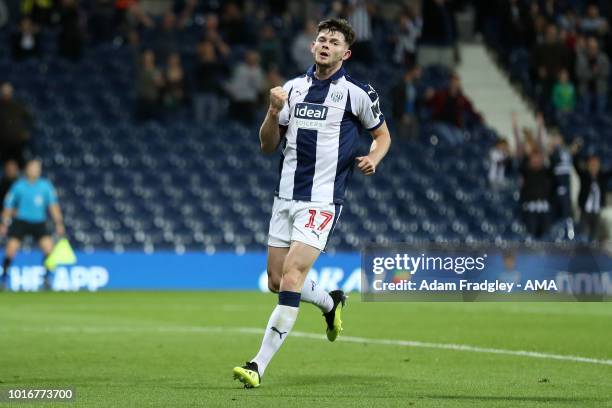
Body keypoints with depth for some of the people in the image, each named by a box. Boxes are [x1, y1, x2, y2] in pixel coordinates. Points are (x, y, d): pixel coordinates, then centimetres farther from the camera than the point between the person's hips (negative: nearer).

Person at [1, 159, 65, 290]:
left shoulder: (46, 186, -1)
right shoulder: (19, 186, -4)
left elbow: (53, 205, -2)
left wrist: (59, 223, -11)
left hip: (39, 223, 1)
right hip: (20, 221, -1)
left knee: (49, 248, -13)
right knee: (11, 250, -13)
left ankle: (47, 279, 4)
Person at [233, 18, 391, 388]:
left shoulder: (357, 93, -3)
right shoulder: (293, 88, 9)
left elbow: (382, 135, 11)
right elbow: (269, 146, 10)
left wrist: (372, 159, -10)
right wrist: (273, 111, -8)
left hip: (322, 201, -6)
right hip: (286, 197, 6)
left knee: (291, 278, -17)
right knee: (277, 282, 10)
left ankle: (259, 366, -16)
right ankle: (331, 302, 41)